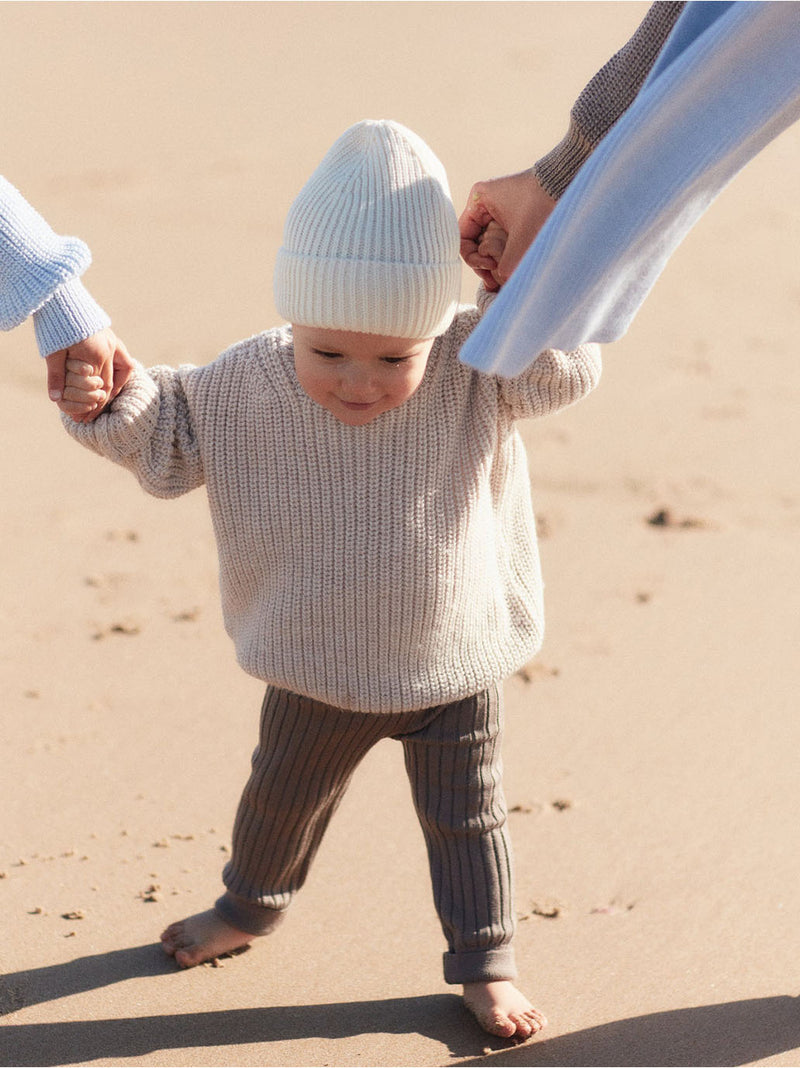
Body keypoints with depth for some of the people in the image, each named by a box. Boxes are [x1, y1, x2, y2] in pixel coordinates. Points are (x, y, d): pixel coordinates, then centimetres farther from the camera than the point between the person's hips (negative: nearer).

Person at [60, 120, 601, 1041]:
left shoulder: (479, 369, -21)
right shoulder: (245, 386, -19)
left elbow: (568, 369, -22)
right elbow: (168, 439, -6)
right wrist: (111, 399, -25)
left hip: (455, 670, -2)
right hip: (317, 676, 2)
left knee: (464, 817, 16)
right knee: (280, 796, 26)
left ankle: (484, 962, 36)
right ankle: (248, 906, 54)